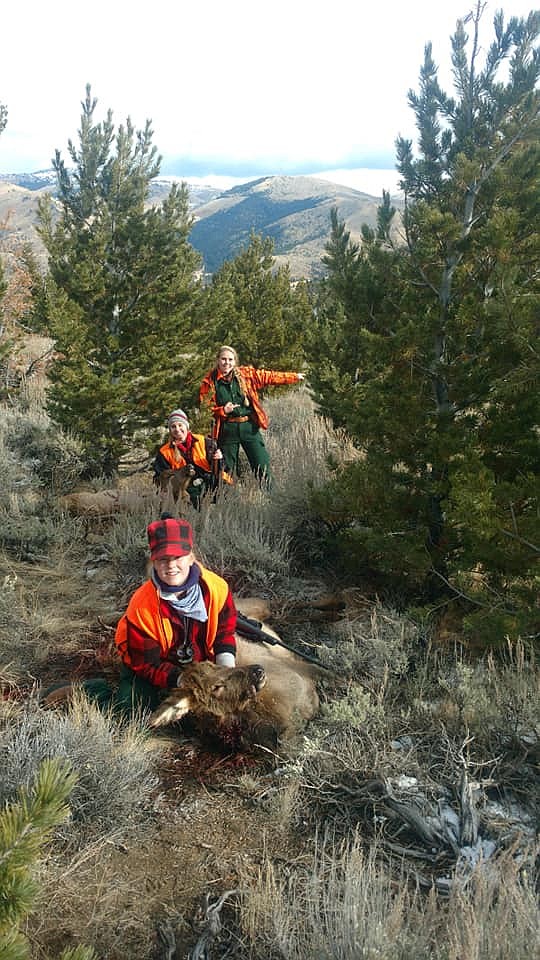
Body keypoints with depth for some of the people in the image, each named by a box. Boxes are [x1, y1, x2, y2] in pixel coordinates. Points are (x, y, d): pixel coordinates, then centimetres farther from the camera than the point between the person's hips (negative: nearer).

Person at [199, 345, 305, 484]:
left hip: (249, 427, 2)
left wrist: (294, 377, 14)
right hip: (226, 430, -1)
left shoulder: (245, 374, 3)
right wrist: (222, 410, -17)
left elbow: (269, 376, 10)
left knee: (263, 466, 2)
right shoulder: (209, 381, -3)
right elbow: (205, 407, -1)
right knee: (226, 470, 7)